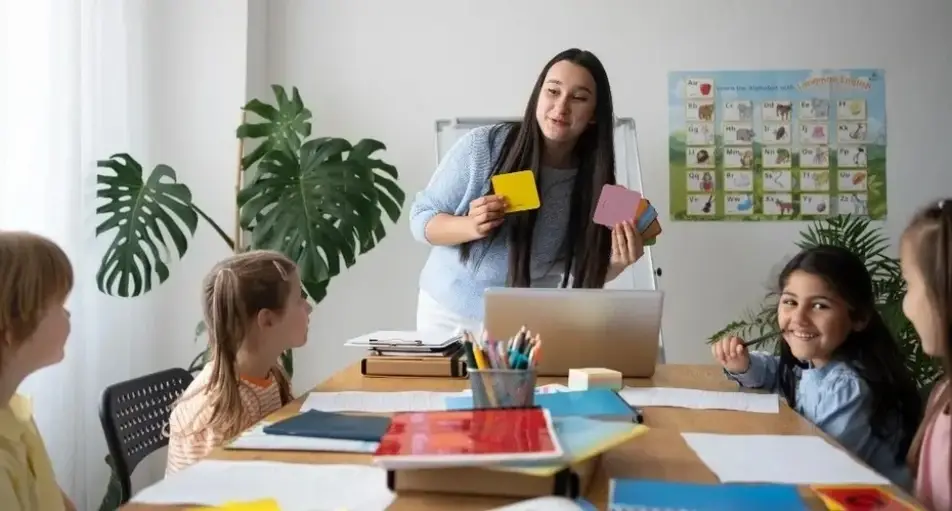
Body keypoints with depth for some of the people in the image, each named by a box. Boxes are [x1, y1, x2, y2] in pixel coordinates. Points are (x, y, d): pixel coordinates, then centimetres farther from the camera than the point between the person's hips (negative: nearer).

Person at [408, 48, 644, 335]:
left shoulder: (595, 182, -12)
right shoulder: (481, 147, -17)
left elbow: (585, 275, -1)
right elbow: (420, 218, -9)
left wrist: (617, 263, -22)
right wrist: (469, 226, -27)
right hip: (449, 313, -1)